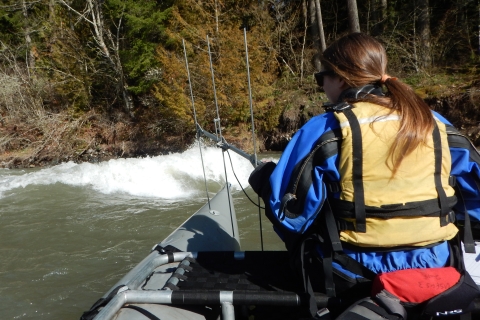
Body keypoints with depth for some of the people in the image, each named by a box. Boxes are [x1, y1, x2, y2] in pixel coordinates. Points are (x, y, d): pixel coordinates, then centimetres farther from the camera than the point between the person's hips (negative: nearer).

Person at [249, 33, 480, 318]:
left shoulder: (326, 130, -12)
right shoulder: (436, 125, 1)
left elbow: (291, 214, -11)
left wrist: (266, 178, 8)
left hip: (354, 276, -4)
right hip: (436, 266, 5)